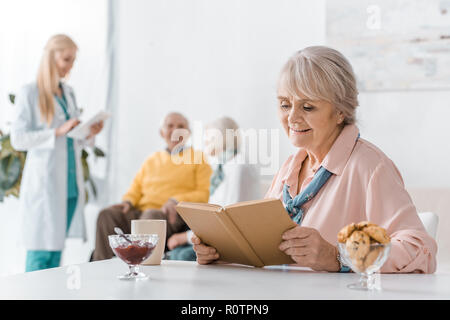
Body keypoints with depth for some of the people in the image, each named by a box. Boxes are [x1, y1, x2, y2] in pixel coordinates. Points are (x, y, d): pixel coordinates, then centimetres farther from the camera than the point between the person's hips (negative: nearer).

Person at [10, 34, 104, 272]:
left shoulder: (69, 93, 16)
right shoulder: (29, 93, -3)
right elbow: (18, 139, -11)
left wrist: (89, 135, 1)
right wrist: (58, 132, -18)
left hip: (70, 186, 6)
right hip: (43, 185, -6)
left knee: (56, 252, 7)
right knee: (40, 252, -6)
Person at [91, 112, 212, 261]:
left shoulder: (198, 158, 14)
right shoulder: (152, 160, 29)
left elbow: (204, 193, 2)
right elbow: (136, 188, 27)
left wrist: (176, 201, -14)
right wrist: (128, 201, 4)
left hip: (172, 215, -5)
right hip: (141, 210, 5)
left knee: (152, 216, -39)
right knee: (107, 214, -23)